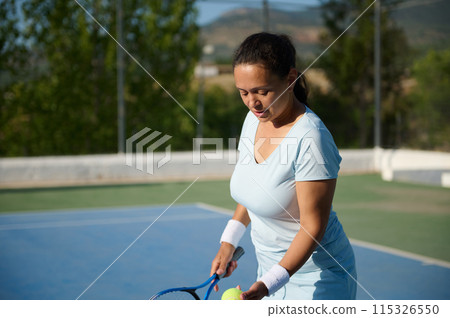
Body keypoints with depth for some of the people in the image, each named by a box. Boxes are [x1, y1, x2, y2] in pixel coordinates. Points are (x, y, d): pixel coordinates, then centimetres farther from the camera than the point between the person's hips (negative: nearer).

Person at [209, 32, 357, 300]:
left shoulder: (311, 140, -26)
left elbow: (313, 227, -24)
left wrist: (267, 284, -31)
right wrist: (229, 242, 10)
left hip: (317, 279, -7)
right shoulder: (254, 119, -2)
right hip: (270, 268, 7)